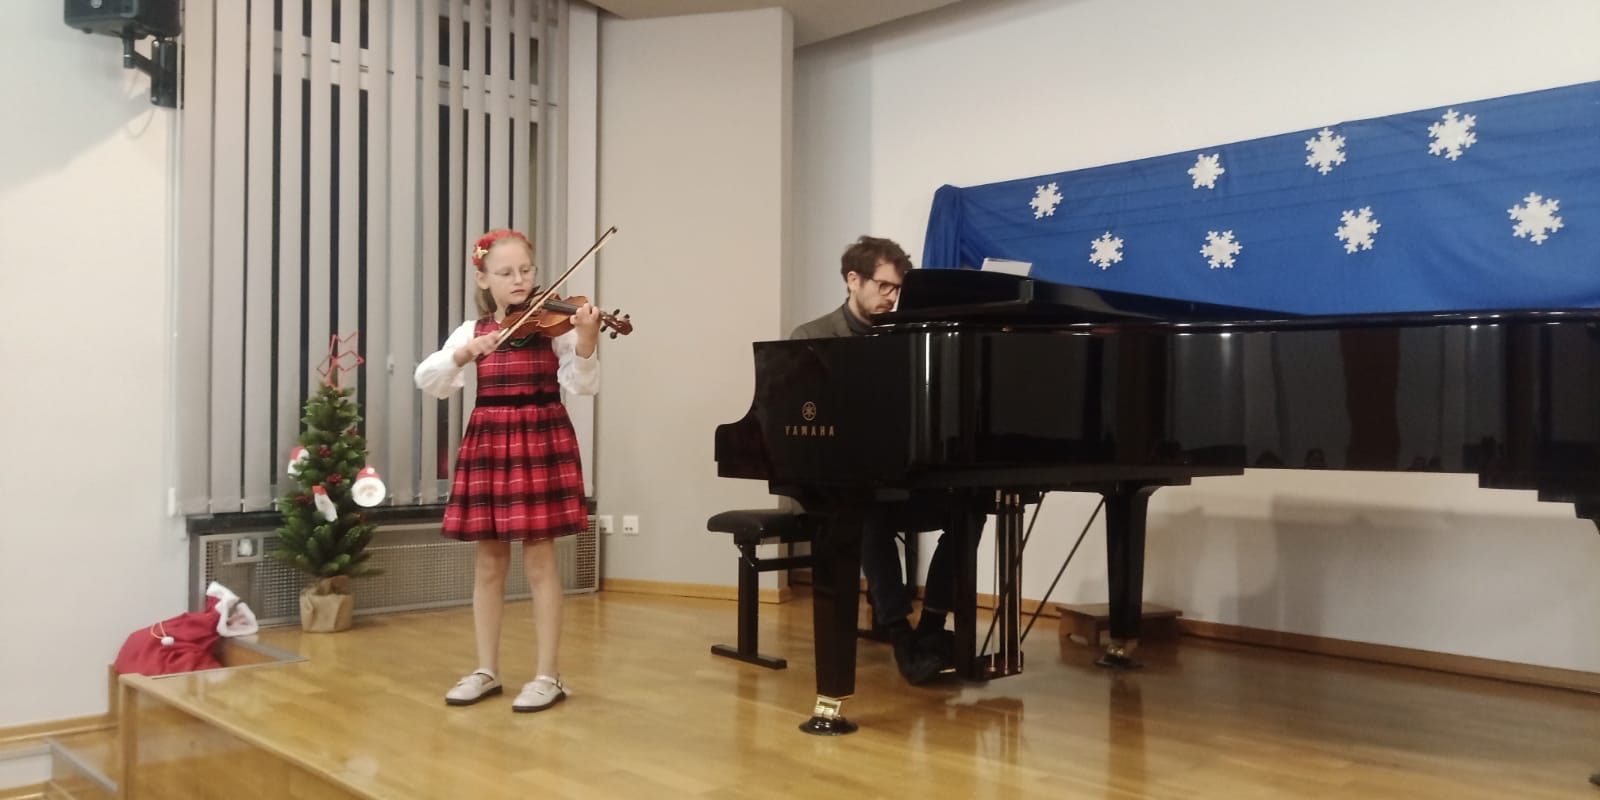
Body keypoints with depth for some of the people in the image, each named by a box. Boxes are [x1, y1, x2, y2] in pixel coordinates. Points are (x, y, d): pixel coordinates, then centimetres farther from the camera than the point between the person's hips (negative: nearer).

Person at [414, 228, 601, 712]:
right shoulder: (473, 331, 7)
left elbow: (583, 386, -14)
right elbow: (427, 381, -3)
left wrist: (586, 343, -32)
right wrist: (463, 354, -20)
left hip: (541, 441, -4)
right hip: (487, 443, 4)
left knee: (539, 560, -1)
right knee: (489, 563, 11)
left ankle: (548, 676, 8)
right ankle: (487, 671, 22)